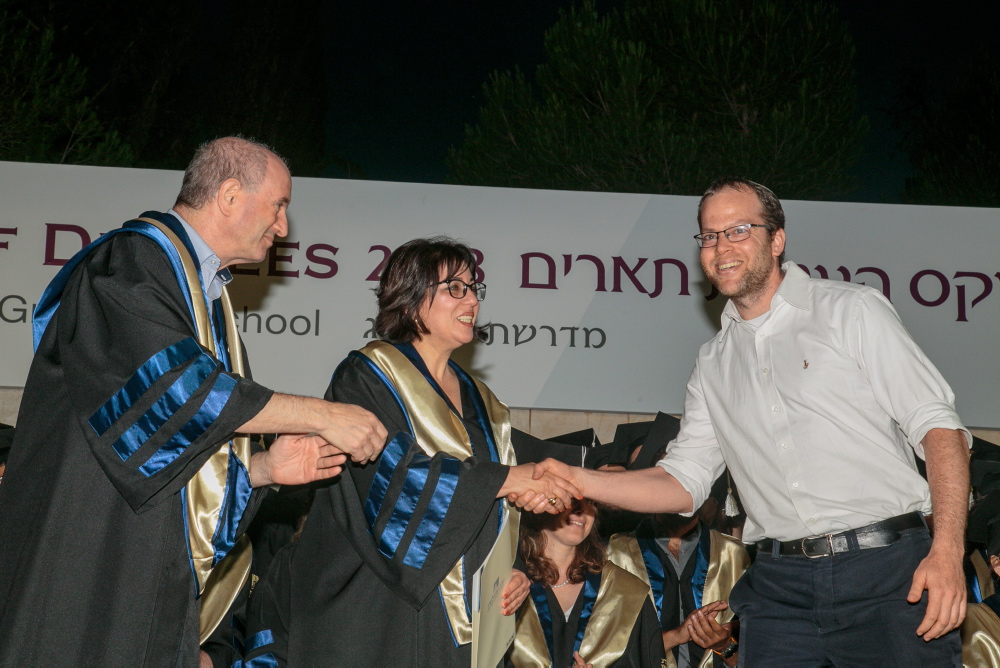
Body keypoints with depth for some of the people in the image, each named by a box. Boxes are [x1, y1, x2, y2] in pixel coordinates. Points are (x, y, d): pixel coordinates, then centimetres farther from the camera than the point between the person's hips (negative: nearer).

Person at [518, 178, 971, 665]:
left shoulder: (850, 310, 3)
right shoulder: (713, 364, 16)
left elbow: (936, 423, -3)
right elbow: (683, 483, 13)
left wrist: (947, 550, -15)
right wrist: (578, 481, -2)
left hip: (885, 571, -3)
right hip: (779, 584, 4)